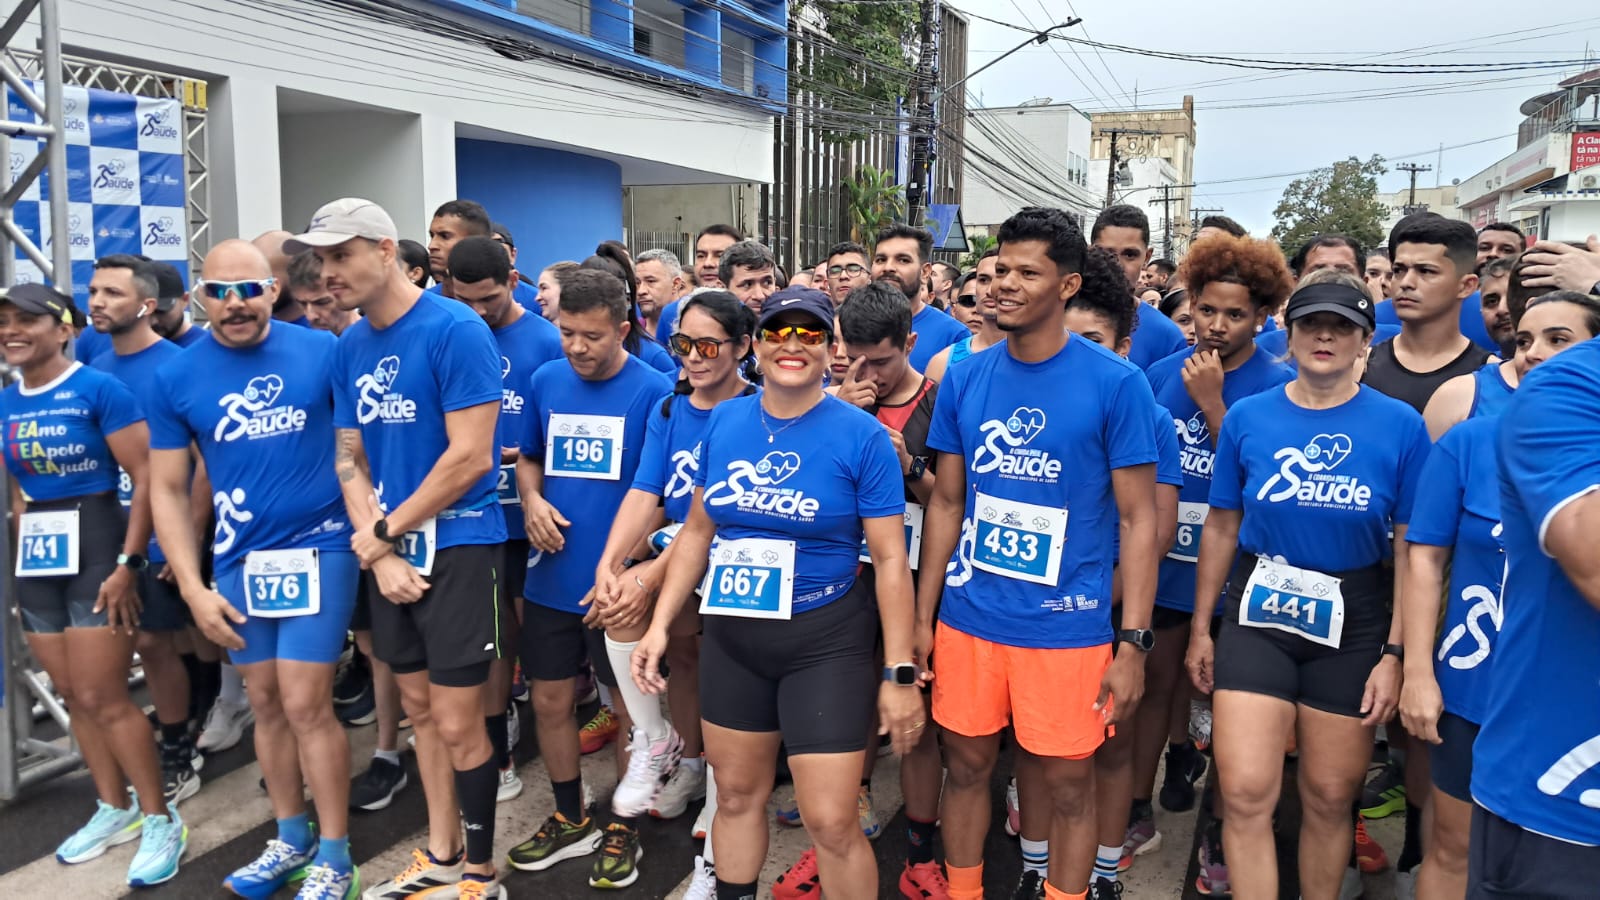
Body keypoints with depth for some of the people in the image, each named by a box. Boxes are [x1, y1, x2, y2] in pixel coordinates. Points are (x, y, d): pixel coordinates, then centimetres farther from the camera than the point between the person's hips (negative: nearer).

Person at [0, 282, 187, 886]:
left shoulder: (98, 389, -12)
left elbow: (147, 477, -16)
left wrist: (128, 564, -18)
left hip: (96, 550, -7)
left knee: (102, 697, -4)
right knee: (72, 696, 13)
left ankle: (160, 819, 10)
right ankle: (115, 808, 29)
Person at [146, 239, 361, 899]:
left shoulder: (321, 352, -7)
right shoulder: (175, 379, 0)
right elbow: (167, 490, 4)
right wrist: (193, 587, -2)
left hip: (317, 549, -3)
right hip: (238, 560, 4)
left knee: (305, 705, -4)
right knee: (266, 704, 14)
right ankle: (292, 839, 32)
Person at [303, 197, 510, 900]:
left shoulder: (455, 330, -14)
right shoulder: (348, 347, 8)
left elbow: (470, 459, -18)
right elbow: (349, 458, 10)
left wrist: (382, 535, -10)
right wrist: (378, 552, -5)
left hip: (457, 548, -7)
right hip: (386, 553, 7)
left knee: (457, 724, -1)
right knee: (419, 710, 17)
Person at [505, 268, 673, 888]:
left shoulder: (653, 391, -11)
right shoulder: (545, 381, 3)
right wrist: (532, 501, -5)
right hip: (551, 579, 5)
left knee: (630, 708, 9)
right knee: (550, 702, 14)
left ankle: (623, 829, 30)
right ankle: (570, 819, 35)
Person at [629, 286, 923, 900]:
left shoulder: (861, 435, -11)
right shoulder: (724, 421, 2)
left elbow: (890, 559, -10)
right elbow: (697, 530, 10)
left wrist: (900, 673, -11)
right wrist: (660, 623, 5)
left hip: (826, 642, -4)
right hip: (731, 636, 5)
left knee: (831, 822, -3)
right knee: (736, 793, 18)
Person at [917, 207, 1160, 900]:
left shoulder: (1116, 383, -8)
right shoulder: (964, 379, 3)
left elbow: (1138, 518, -6)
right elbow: (946, 504, 8)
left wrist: (1133, 642, -10)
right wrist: (922, 617, 7)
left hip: (1067, 627, -3)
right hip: (967, 618, 4)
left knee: (1068, 786, 10)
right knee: (966, 767, 16)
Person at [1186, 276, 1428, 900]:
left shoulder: (1400, 425, -5)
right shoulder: (1248, 417, -1)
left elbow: (1412, 550, -2)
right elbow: (1221, 527, 5)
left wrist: (1395, 653, -5)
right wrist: (1200, 627, 7)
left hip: (1352, 624, 0)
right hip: (1257, 615, 0)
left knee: (1330, 797, 12)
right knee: (1246, 794, -6)